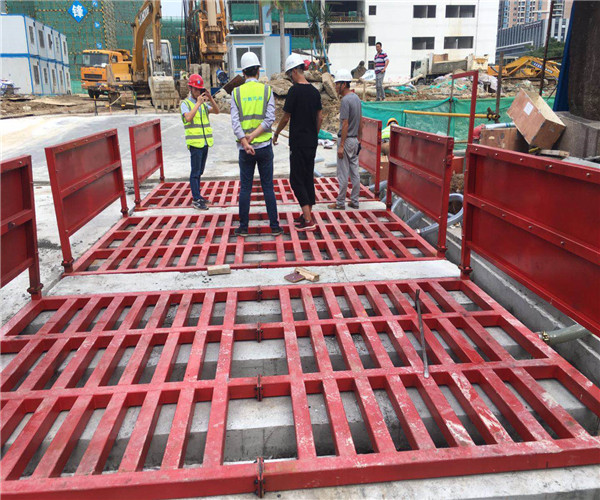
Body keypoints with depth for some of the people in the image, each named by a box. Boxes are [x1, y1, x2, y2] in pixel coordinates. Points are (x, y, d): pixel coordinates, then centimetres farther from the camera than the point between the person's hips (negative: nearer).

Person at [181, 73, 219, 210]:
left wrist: (210, 98, -12)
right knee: (195, 172, -6)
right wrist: (198, 103, -20)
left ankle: (197, 195, 23)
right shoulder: (185, 103, -3)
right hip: (195, 143, -6)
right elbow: (188, 118, -22)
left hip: (205, 142, 6)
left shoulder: (203, 104, 15)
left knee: (199, 171, 14)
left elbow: (216, 111, 1)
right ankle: (196, 200, -4)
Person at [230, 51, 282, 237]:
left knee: (245, 188, 7)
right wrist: (253, 136, -10)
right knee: (268, 187, 6)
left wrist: (245, 143, -14)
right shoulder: (267, 90, 1)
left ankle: (243, 227, 13)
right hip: (264, 146, 0)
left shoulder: (237, 92, 2)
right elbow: (270, 119, -9)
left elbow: (235, 122, -8)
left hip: (245, 149, 0)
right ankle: (274, 226, 9)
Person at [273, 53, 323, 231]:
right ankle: (308, 214, 22)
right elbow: (320, 118, 13)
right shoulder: (315, 91, 8)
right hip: (312, 142, 8)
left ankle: (308, 220, -8)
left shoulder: (294, 91, -13)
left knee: (297, 179, -3)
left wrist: (276, 134, 7)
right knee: (308, 177, 14)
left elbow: (286, 118, -8)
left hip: (298, 143, -7)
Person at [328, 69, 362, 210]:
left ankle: (340, 203, 5)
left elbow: (345, 125, -20)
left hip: (346, 140, -9)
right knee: (355, 172, 11)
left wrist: (341, 146, -19)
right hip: (355, 140, 9)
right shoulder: (357, 98, 11)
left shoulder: (345, 100, -16)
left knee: (343, 174, -2)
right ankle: (354, 201, 17)